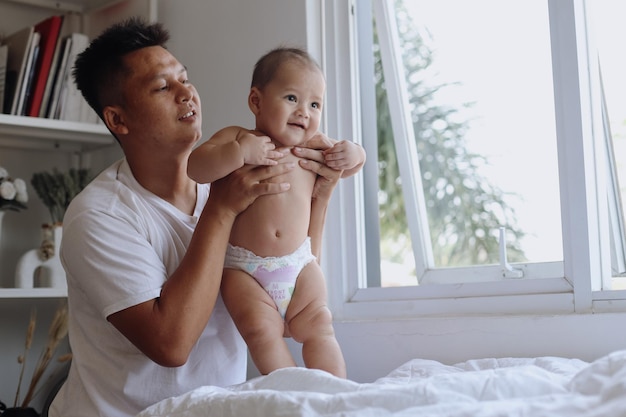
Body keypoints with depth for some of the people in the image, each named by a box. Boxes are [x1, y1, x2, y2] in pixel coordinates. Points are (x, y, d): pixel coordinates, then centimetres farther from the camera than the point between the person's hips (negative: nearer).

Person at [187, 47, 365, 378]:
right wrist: (239, 152, -30)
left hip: (299, 264, 3)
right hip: (244, 269, -3)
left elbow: (347, 167, 23)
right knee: (261, 329, -18)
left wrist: (354, 153, -1)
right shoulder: (237, 138, -5)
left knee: (318, 326, -5)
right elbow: (194, 167, -18)